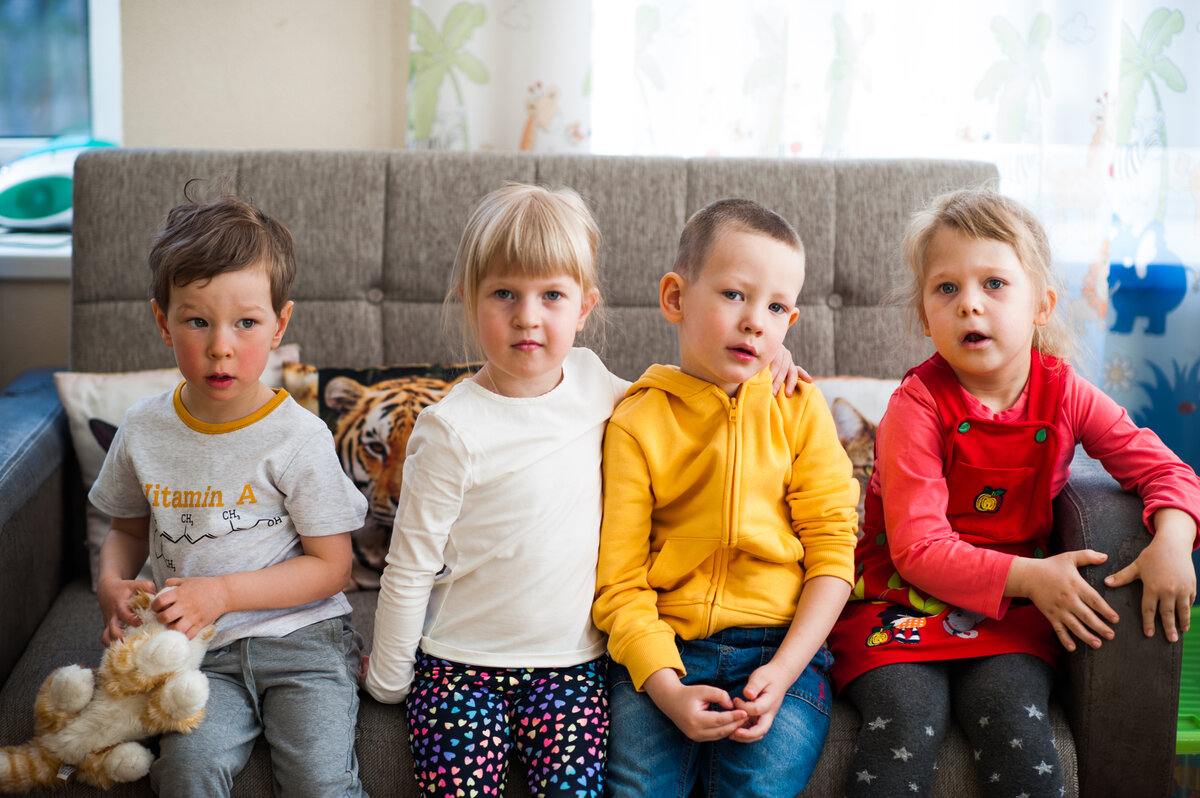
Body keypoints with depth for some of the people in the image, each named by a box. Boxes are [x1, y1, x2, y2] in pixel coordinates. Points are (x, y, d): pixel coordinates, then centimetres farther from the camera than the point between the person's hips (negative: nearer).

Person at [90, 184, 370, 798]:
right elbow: (129, 527, 21)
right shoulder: (144, 430, 3)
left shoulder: (298, 437, -9)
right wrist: (111, 583, -1)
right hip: (200, 651, 2)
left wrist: (223, 593, -15)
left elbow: (331, 566, -5)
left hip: (299, 636, -2)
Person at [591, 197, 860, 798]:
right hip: (661, 649, 0)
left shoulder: (799, 409, 5)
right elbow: (619, 580, -3)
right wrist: (667, 690, -16)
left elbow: (832, 548, 1)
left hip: (781, 648, 1)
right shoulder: (635, 422, 0)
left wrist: (783, 670, -10)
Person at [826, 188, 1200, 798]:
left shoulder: (1062, 393, 0)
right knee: (907, 718, -28)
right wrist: (1030, 576, -24)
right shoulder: (917, 406, -12)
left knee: (1014, 715, -26)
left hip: (1011, 611, 3)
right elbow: (918, 549, -16)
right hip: (904, 604, -2)